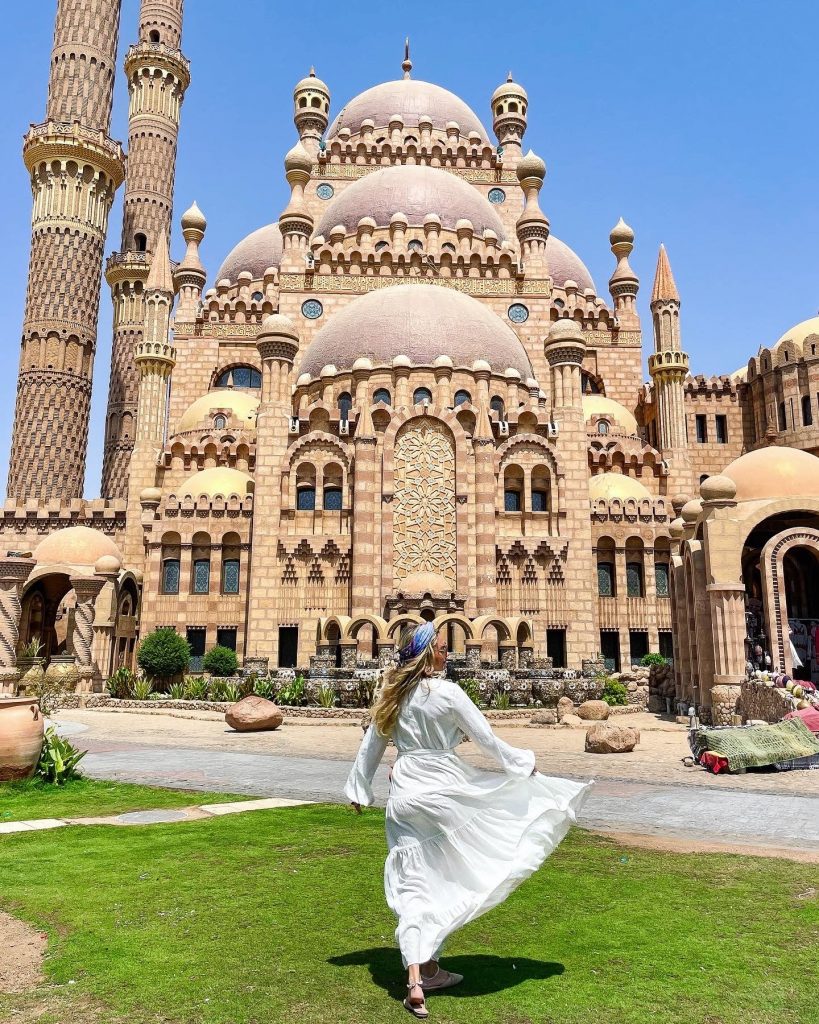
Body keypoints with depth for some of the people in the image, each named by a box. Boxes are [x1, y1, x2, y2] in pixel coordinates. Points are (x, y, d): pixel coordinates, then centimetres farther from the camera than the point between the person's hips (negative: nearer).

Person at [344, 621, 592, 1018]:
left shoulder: (390, 693, 4)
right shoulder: (446, 692, -12)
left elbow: (371, 745, 12)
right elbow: (487, 739, -5)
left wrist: (359, 789, 23)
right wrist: (523, 763, 11)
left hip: (404, 795, 5)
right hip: (443, 793, -5)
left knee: (413, 888, 6)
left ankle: (418, 977, 1)